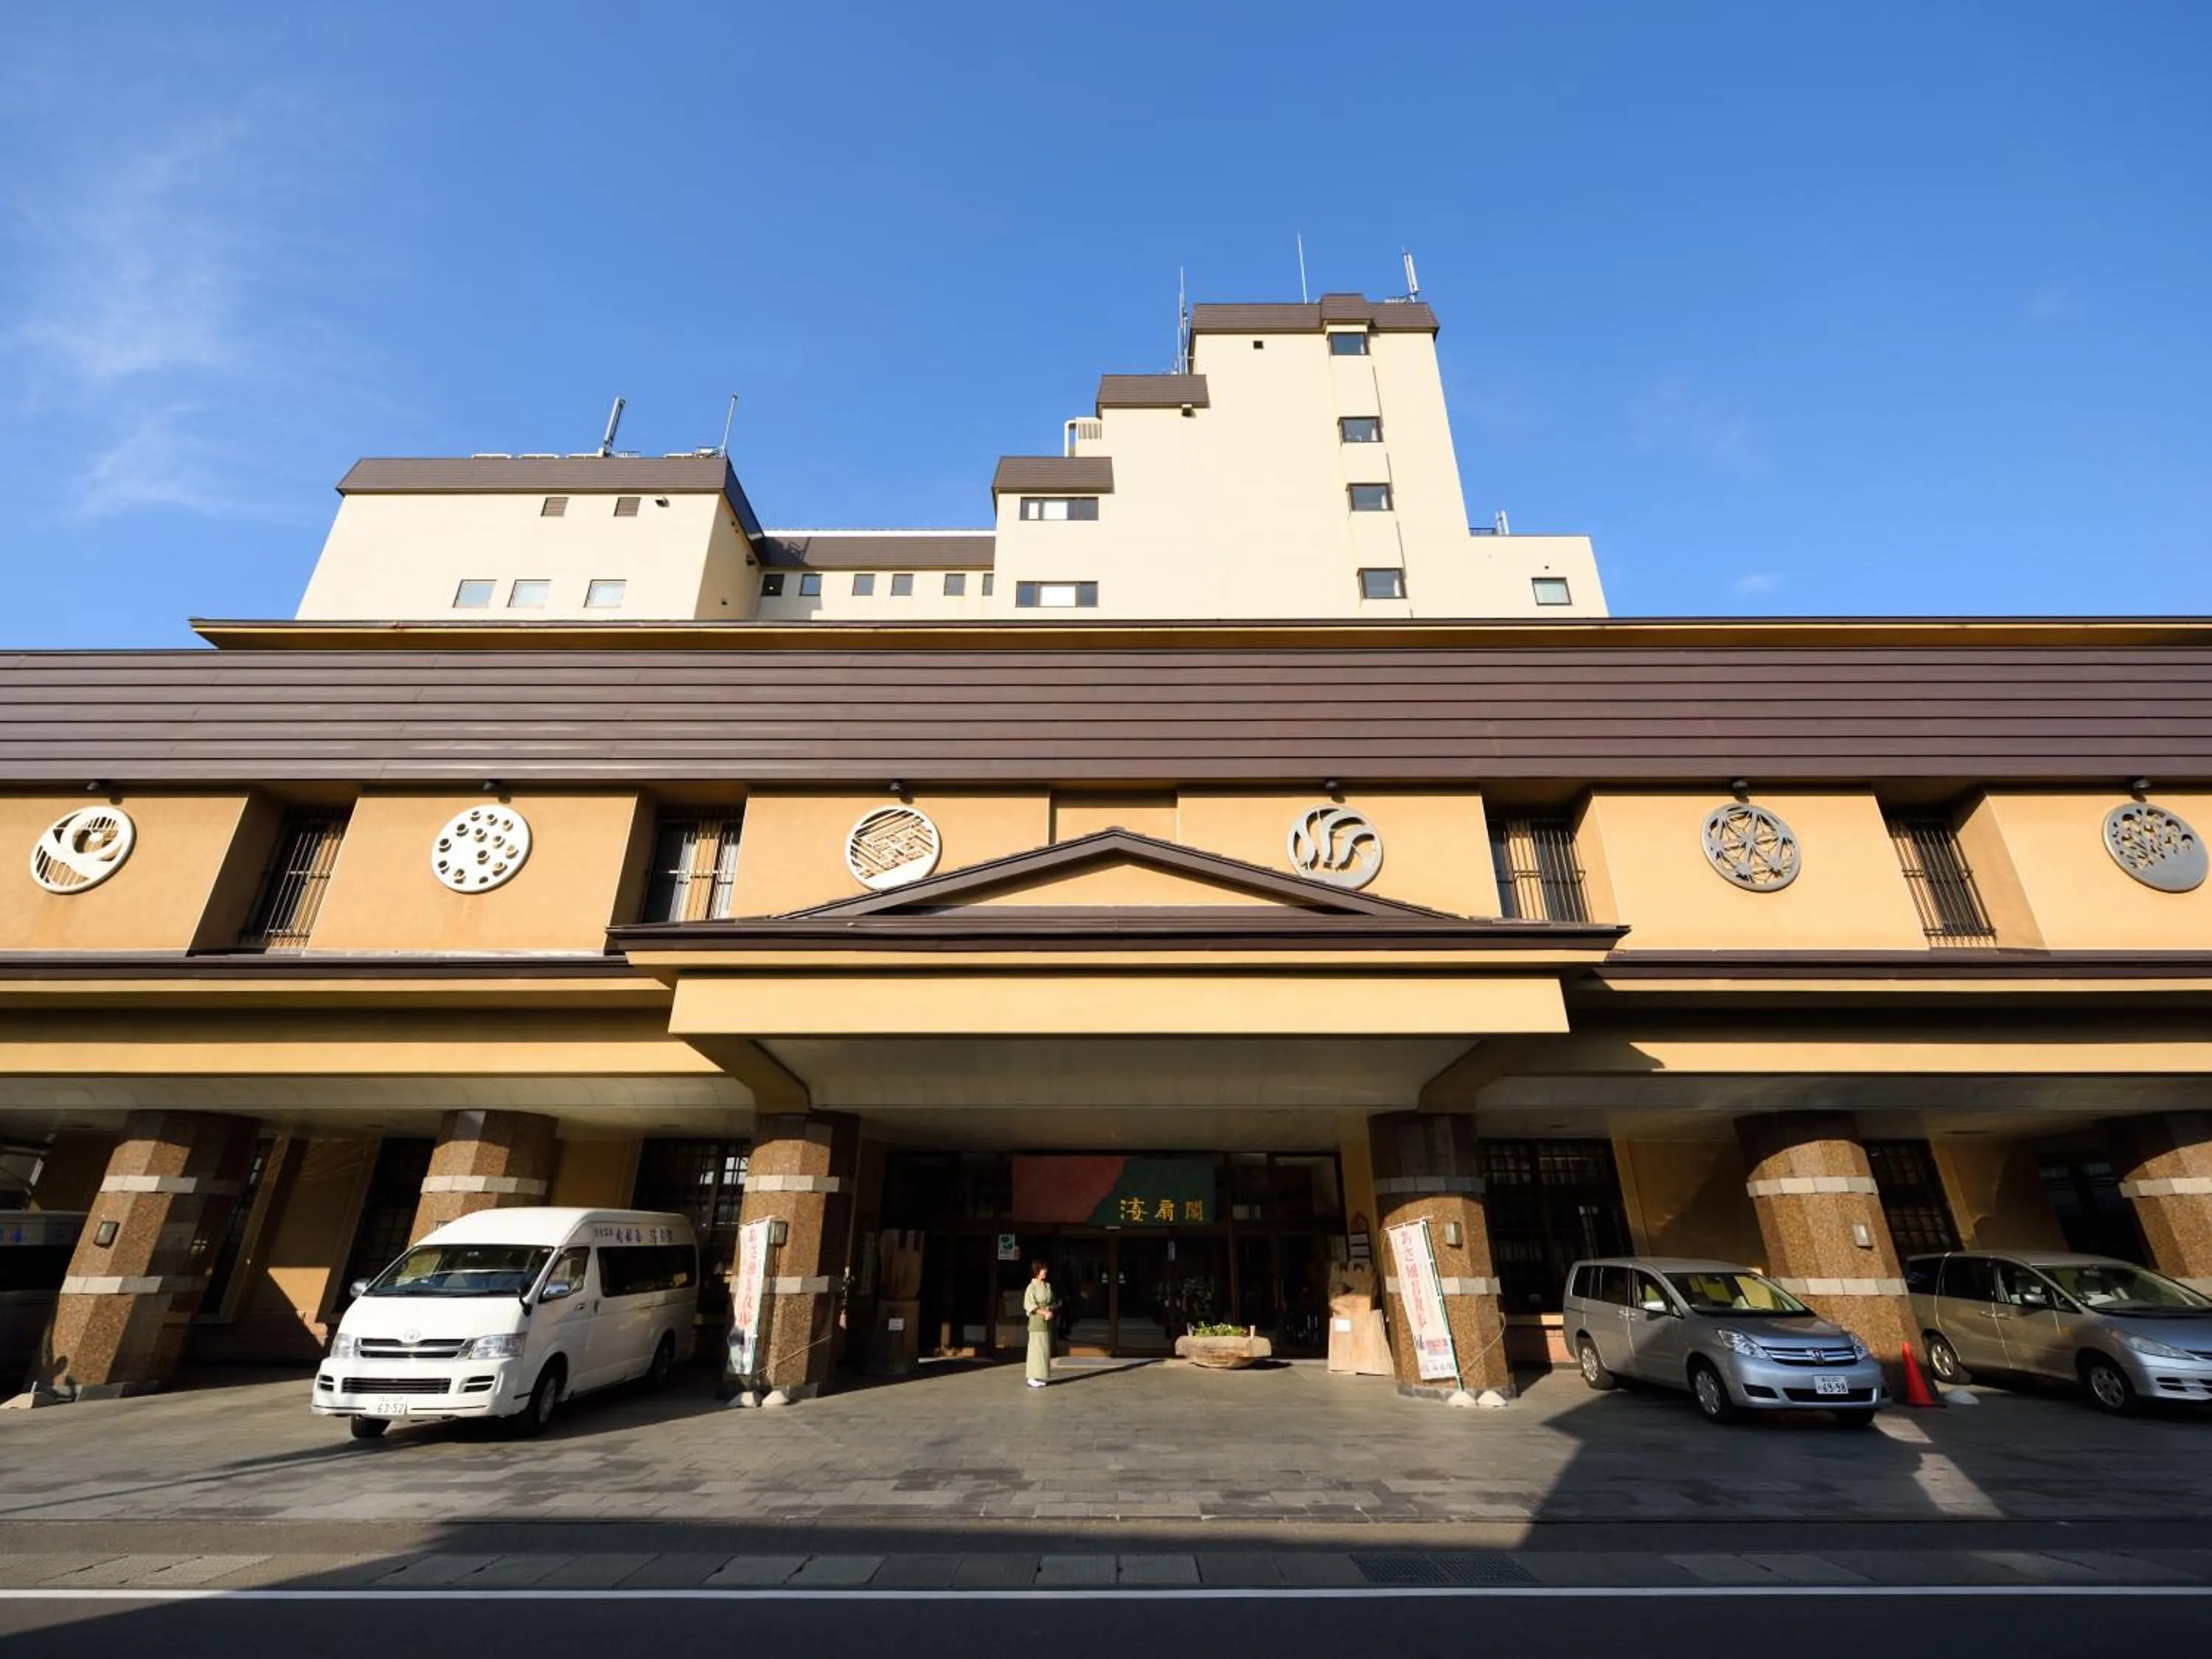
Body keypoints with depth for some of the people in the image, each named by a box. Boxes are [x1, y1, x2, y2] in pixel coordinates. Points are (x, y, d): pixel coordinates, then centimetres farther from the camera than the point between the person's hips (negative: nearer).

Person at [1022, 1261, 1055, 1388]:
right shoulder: (1031, 1288, -9)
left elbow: (1052, 1302, 14)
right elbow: (1030, 1306, -12)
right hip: (1037, 1320, -6)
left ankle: (1041, 1377, 14)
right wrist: (1045, 1312, -15)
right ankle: (1033, 1379, 0)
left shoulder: (1048, 1286, 10)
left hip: (1047, 1320, 6)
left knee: (1045, 1348, 6)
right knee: (1036, 1348, -6)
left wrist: (1051, 1312, -6)